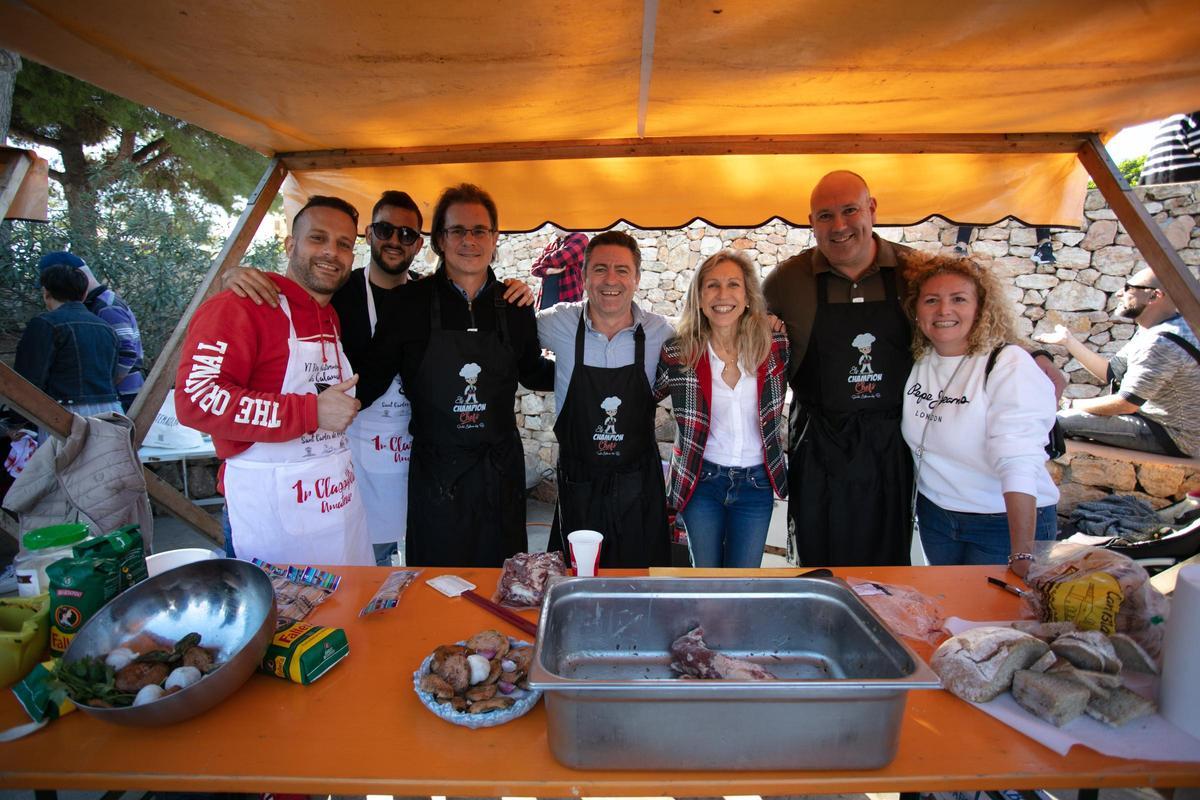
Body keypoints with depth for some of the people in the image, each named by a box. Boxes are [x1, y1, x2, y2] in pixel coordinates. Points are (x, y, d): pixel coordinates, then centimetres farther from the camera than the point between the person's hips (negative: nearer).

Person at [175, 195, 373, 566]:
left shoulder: (334, 317, 14)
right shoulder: (241, 307, -11)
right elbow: (196, 399, -23)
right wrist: (312, 411, -23)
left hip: (340, 494, 7)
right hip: (272, 505, -7)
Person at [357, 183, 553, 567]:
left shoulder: (514, 306, 2)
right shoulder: (410, 303, -6)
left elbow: (532, 372, 16)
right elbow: (372, 379, -3)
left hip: (500, 467, 3)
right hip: (436, 472, -2)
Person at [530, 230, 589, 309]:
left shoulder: (580, 239, -1)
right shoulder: (553, 243, 19)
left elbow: (558, 259, -15)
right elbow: (533, 269, 12)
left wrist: (546, 261, 7)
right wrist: (550, 270, -8)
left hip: (567, 299, -6)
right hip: (545, 299, 7)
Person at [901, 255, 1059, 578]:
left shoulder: (1010, 365, -20)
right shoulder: (917, 361, -3)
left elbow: (1018, 465, -28)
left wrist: (1023, 556, -32)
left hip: (1006, 524, -5)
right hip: (934, 514, 5)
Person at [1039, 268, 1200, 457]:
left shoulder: (1163, 343, -26)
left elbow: (1126, 404, -24)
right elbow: (1110, 371, 12)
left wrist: (1074, 405, -10)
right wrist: (1068, 340, 13)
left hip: (1174, 439, -11)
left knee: (1063, 420, -20)